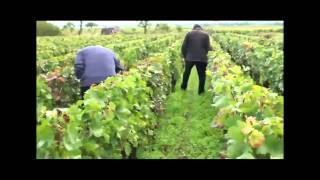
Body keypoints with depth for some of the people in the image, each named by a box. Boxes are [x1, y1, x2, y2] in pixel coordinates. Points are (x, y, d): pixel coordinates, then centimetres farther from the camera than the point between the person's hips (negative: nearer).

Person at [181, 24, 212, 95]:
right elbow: (208, 48, 4)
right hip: (202, 59, -1)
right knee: (202, 75, 12)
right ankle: (201, 91, 15)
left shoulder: (189, 34, 4)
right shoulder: (206, 35, 4)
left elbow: (184, 46, 1)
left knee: (186, 72, 22)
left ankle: (183, 87, 35)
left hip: (190, 58, 1)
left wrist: (184, 56, 14)